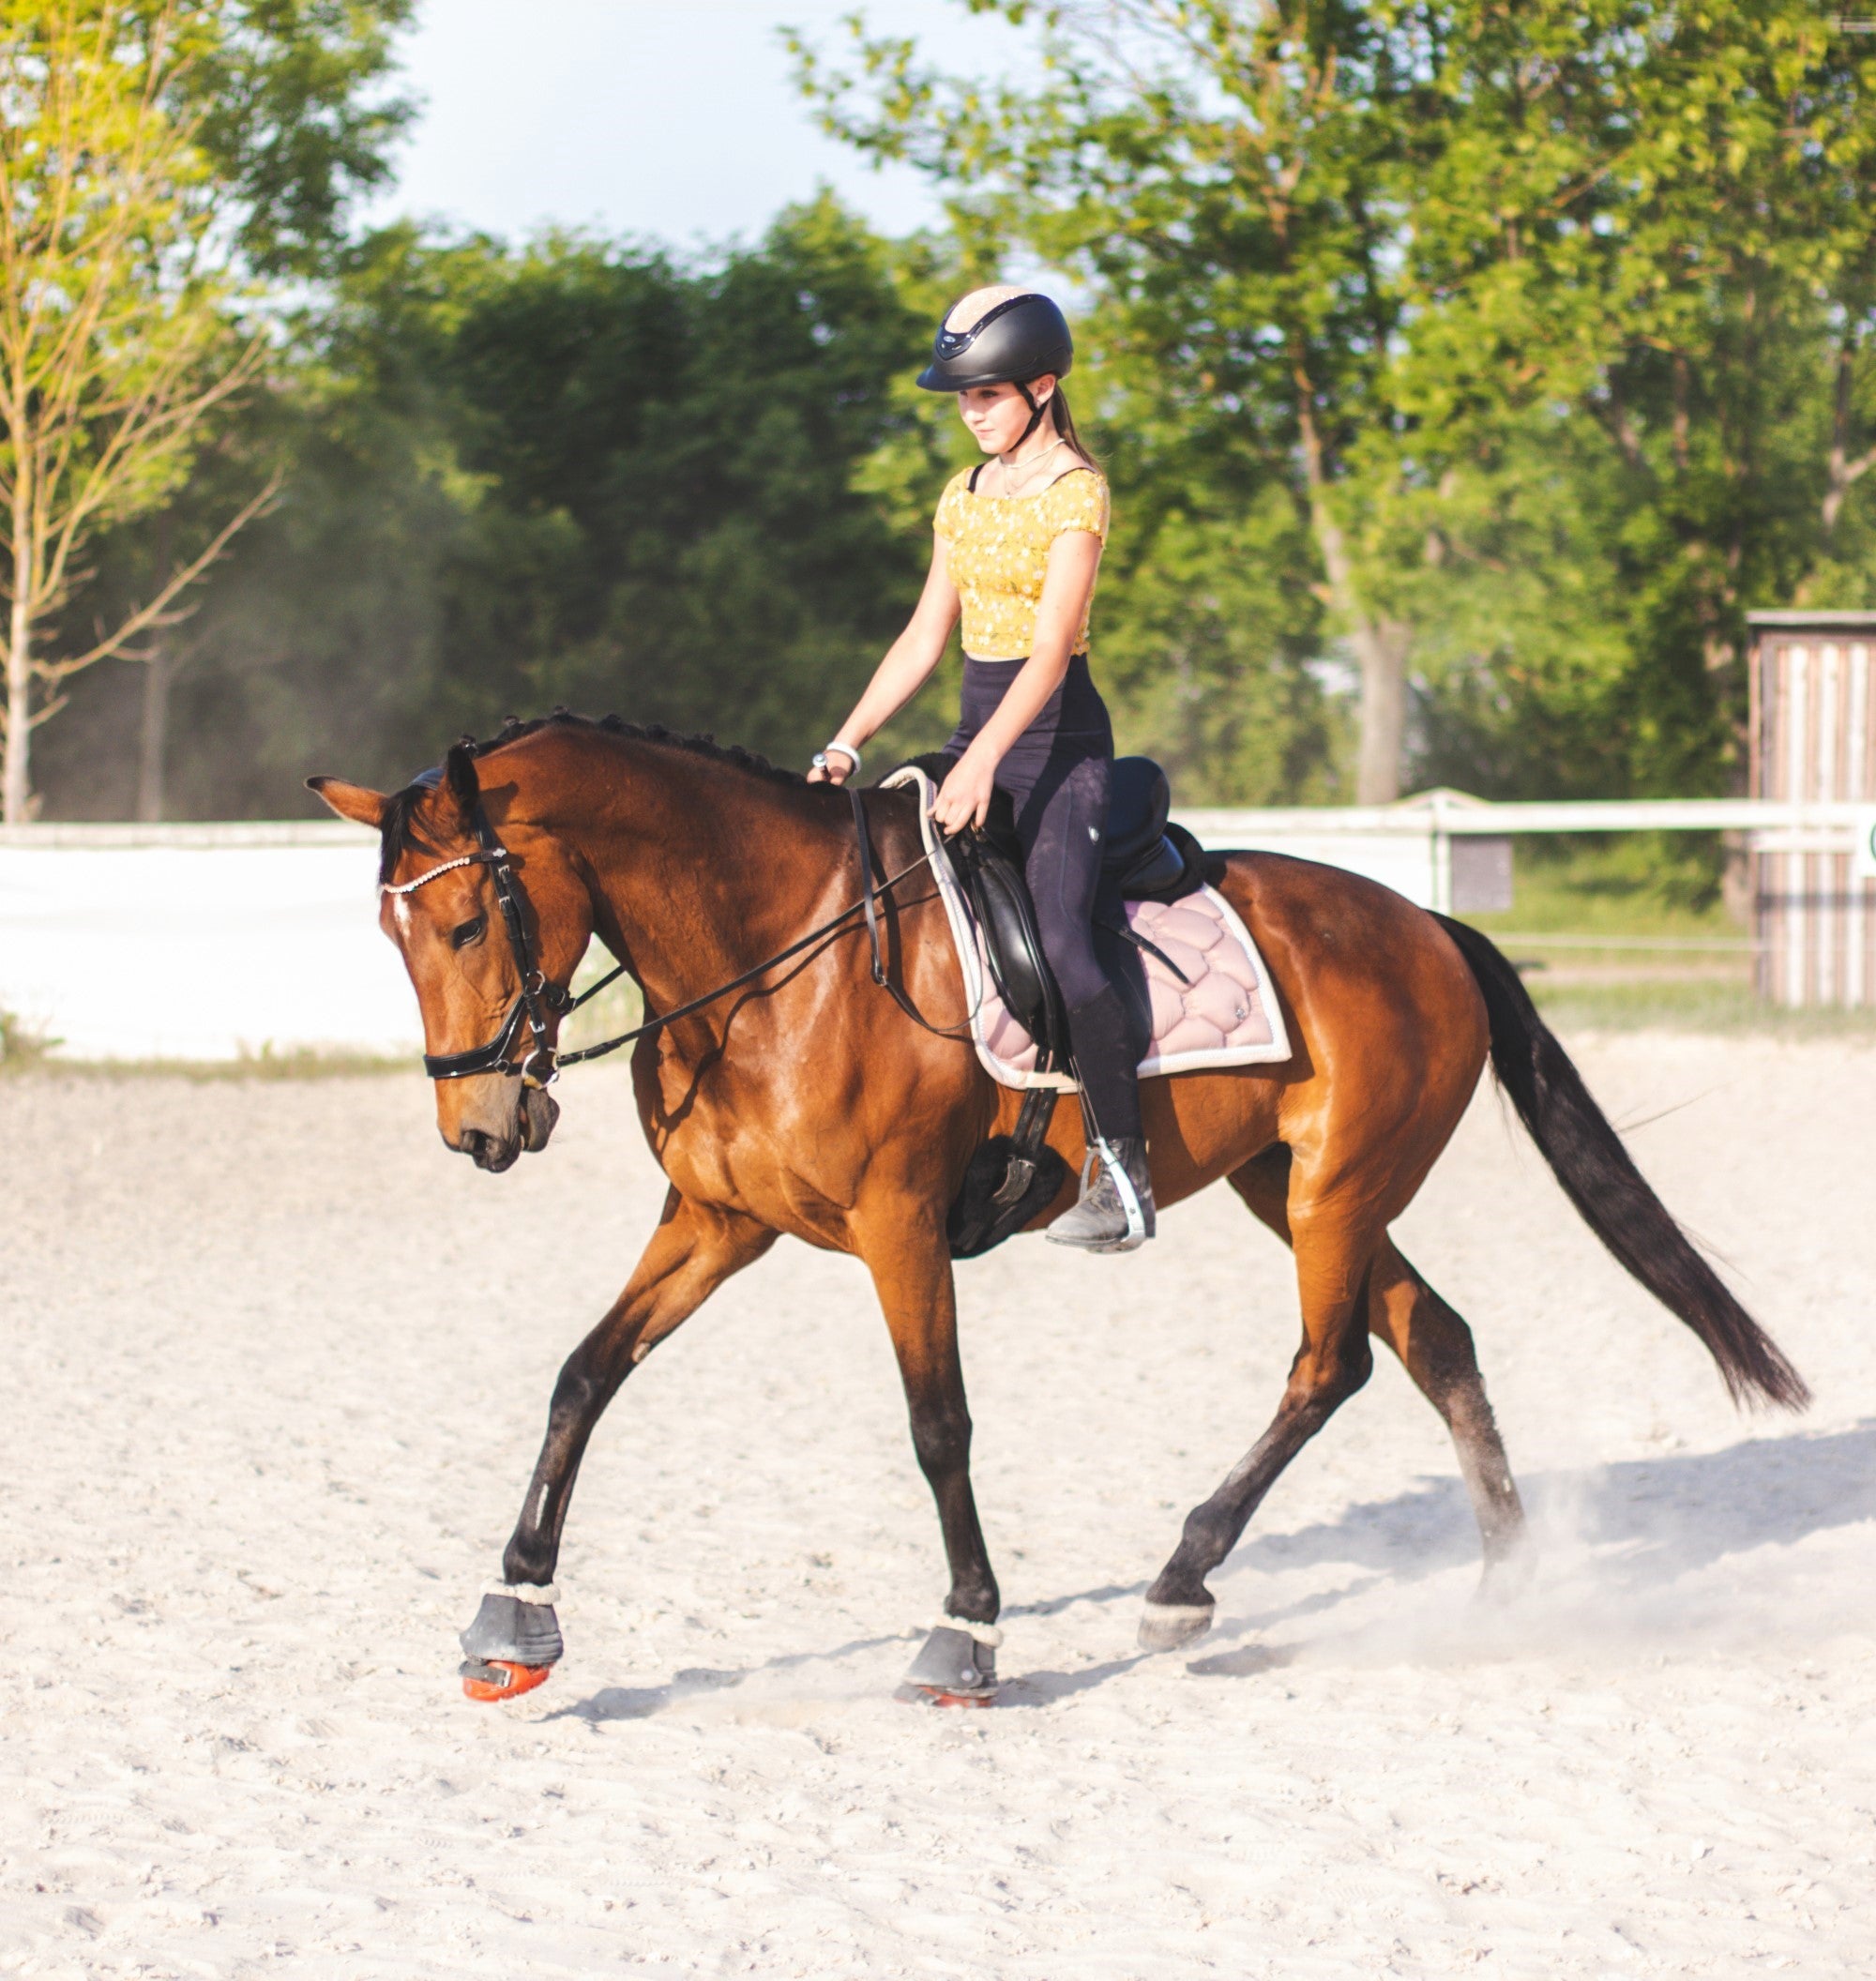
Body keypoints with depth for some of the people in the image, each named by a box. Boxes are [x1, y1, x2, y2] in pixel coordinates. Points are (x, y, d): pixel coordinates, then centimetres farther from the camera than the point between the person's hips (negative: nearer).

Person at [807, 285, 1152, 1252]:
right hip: (978, 736, 8)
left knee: (1058, 940, -26)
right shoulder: (964, 498, 15)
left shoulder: (1075, 492, -8)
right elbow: (924, 637, 15)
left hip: (1058, 738, -8)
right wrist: (845, 747, 4)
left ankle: (1123, 1172, -22)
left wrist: (985, 761, -32)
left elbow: (1051, 648, -19)